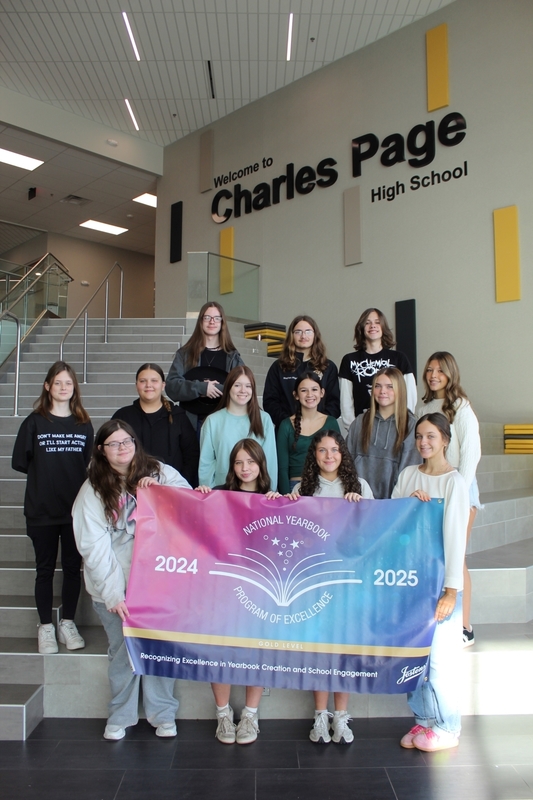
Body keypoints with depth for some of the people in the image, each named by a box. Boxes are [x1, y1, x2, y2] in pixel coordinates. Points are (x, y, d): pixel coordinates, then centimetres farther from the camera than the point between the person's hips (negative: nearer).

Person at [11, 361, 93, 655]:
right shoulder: (35, 422, -2)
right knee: (45, 569, 9)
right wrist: (45, 476, 0)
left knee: (73, 567, 9)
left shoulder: (84, 424, 4)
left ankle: (67, 623, 25)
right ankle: (45, 627, 22)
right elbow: (20, 462, -1)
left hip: (76, 508, 2)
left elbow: (90, 464, 7)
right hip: (42, 509, -1)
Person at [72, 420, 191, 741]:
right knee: (123, 651, 8)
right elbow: (93, 546, -8)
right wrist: (112, 592, -16)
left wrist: (160, 490, -18)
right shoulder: (93, 490, -2)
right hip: (115, 585, 0)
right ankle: (120, 717, 30)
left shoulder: (160, 473, 1)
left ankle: (163, 714, 26)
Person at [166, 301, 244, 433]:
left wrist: (220, 388, -17)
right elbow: (171, 386, -3)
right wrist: (200, 388, -18)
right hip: (193, 422, 0)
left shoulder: (233, 356, 9)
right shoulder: (185, 353, 8)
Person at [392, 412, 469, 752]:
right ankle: (423, 719, 29)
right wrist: (408, 502, -14)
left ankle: (447, 728, 20)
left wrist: (451, 591, -14)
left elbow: (456, 536, -12)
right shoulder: (409, 475, 6)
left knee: (440, 656, 2)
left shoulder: (454, 481, -9)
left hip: (440, 581, -5)